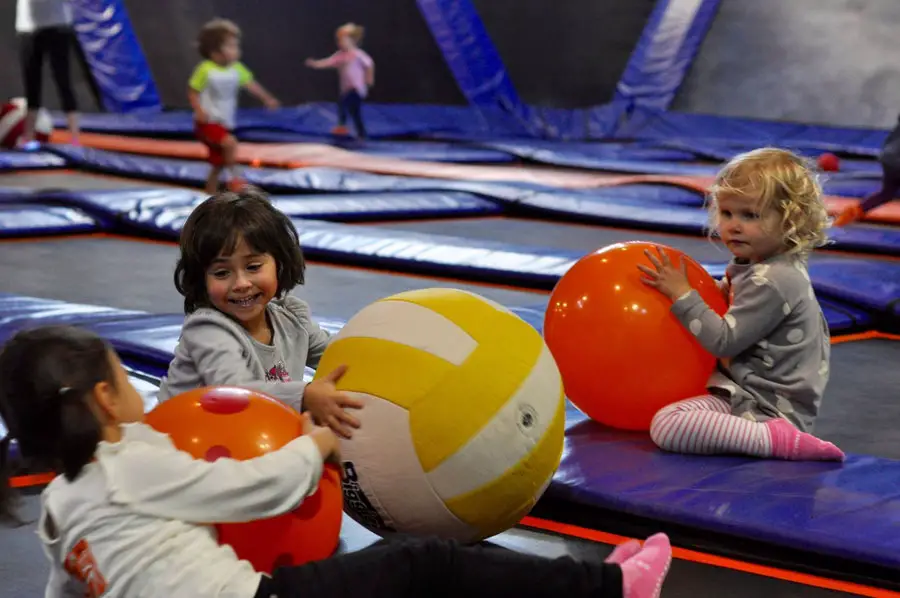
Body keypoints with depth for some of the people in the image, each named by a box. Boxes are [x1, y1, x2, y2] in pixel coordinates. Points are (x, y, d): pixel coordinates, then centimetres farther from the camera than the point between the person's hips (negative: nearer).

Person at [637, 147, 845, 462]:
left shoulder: (772, 281, -22)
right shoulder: (763, 266, 9)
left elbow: (724, 340, -22)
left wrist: (682, 294, -17)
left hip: (767, 407, -11)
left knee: (667, 425, -27)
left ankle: (777, 439, -25)